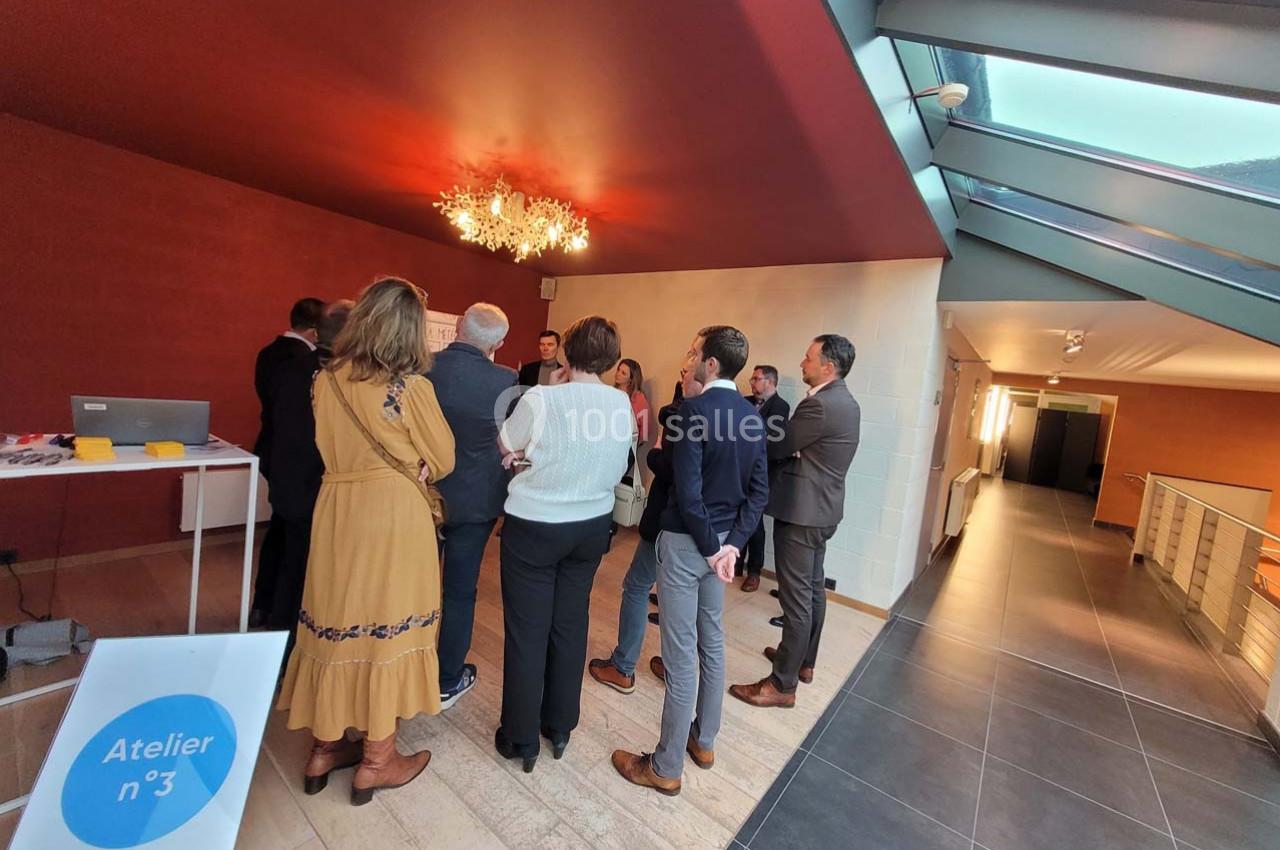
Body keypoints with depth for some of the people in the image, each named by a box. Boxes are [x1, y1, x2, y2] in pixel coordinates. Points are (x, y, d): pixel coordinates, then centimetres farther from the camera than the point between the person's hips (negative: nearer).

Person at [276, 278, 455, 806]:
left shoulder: (326, 380, 2)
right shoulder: (411, 386, -14)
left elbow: (330, 449, 11)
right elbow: (443, 460, -6)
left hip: (336, 509, 5)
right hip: (393, 513, -5)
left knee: (335, 620, 17)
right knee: (386, 625, 9)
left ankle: (324, 747, 35)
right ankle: (377, 760, 25)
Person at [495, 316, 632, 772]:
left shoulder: (541, 399, -19)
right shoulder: (622, 403, -6)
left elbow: (506, 445, -2)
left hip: (534, 525, -4)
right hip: (591, 525, 5)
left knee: (527, 631, 11)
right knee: (570, 625, 18)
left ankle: (521, 739, 29)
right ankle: (560, 726, 36)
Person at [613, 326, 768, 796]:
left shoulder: (694, 409, -20)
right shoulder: (752, 414, 3)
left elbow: (688, 491, -23)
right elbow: (759, 490, 3)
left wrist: (710, 547, -11)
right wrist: (732, 543, -2)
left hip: (687, 542, -8)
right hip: (722, 540, 8)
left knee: (681, 656, 5)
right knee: (712, 642, 21)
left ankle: (666, 767, 25)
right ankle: (704, 740, 41)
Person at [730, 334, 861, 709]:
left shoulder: (819, 404, -22)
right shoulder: (846, 403, 10)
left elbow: (778, 448, -14)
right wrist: (789, 444, -2)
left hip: (801, 510, -10)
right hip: (823, 508, 10)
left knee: (796, 596, -1)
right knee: (812, 589, 20)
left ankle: (782, 684, 12)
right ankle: (803, 660, 37)